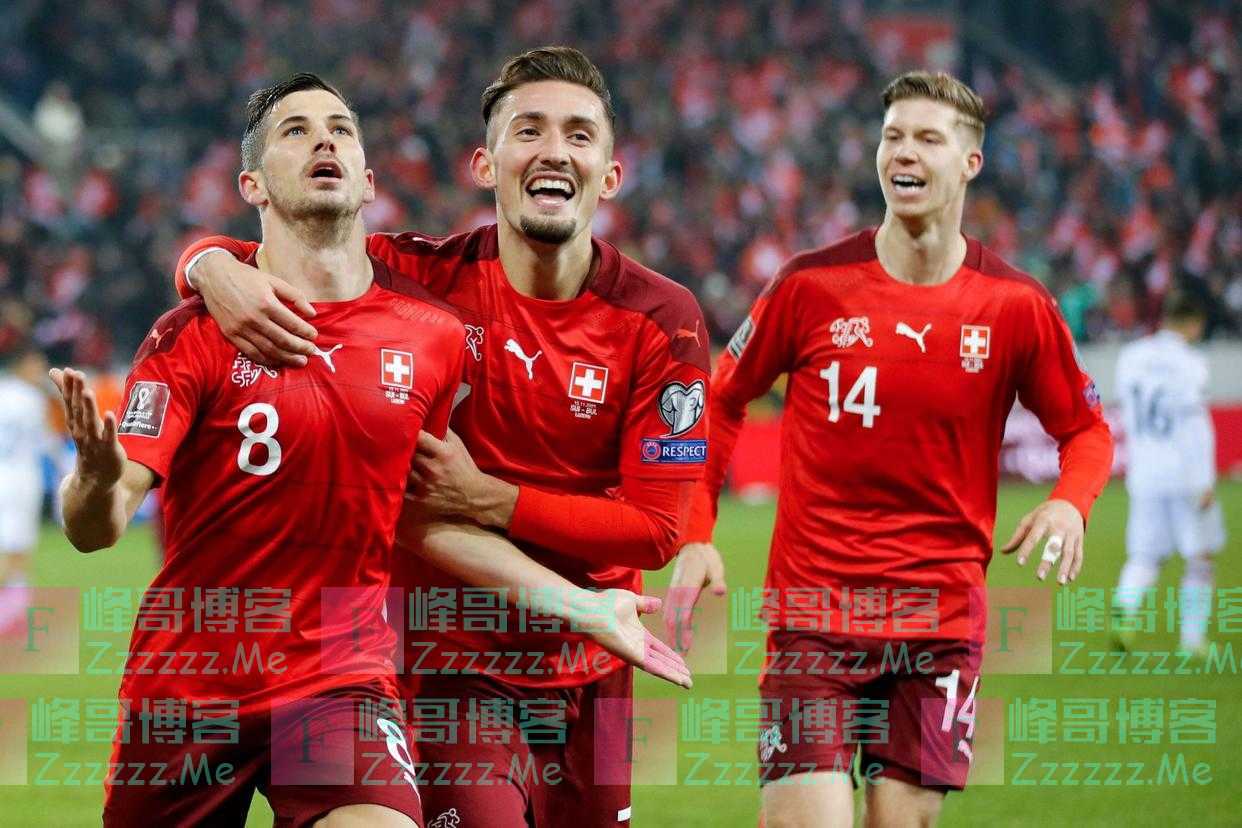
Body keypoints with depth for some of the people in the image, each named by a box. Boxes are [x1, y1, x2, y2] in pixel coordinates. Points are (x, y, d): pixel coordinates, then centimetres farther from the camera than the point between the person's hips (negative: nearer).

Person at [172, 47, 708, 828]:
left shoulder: (663, 318, -7)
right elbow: (206, 254, -3)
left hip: (590, 669, 2)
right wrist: (219, 269, -29)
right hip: (451, 663, -2)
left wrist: (486, 498, -18)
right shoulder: (424, 278, -9)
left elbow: (657, 529, -10)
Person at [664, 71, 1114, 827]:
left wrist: (1070, 503, -10)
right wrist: (694, 537, 0)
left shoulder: (1017, 307, 0)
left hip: (944, 615, 1)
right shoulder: (813, 286, -2)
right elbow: (722, 401, 10)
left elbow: (1086, 428, 12)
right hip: (814, 610, -1)